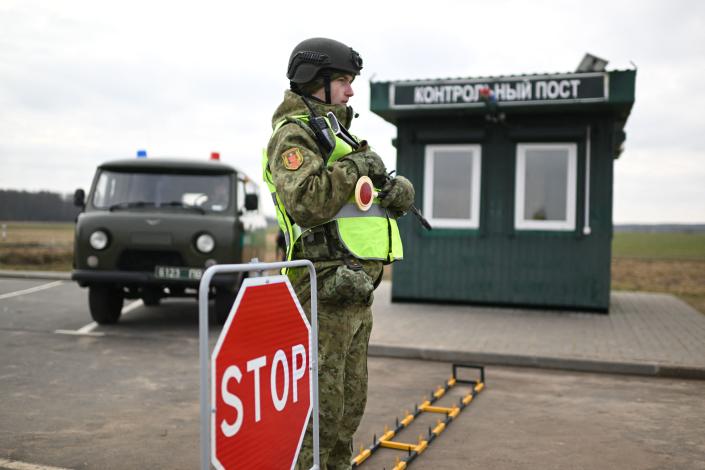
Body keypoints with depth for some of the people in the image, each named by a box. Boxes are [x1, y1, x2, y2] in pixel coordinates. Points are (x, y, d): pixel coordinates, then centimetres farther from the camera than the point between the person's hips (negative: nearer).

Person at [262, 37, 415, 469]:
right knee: (319, 403, -5)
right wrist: (354, 168, -16)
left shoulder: (338, 134, 22)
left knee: (351, 402, 17)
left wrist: (397, 190, -3)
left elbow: (393, 195, 19)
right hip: (325, 287, -9)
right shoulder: (295, 135, -8)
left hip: (356, 288, 10)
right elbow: (306, 203, -27)